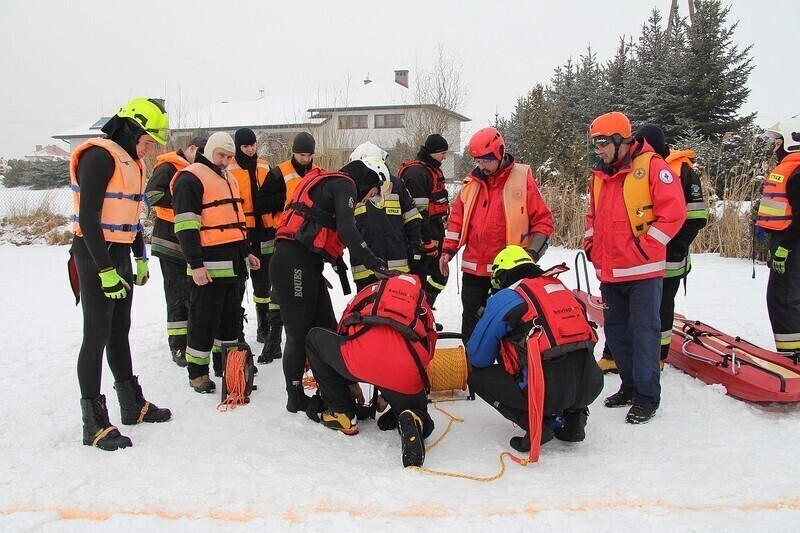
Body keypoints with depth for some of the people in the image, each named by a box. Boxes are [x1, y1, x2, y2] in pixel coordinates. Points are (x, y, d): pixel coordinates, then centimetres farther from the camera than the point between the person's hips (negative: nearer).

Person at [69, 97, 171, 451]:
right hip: (95, 256, -9)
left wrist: (140, 259, 19)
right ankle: (94, 423, 3)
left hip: (120, 254, 9)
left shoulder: (131, 162, 14)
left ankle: (132, 405, 27)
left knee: (120, 332, 16)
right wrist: (106, 270, -23)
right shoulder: (99, 156, -15)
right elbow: (88, 216, -21)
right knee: (97, 336, -5)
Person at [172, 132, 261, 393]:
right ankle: (197, 373, 9)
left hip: (234, 263, 9)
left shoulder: (228, 179, 20)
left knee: (231, 316, 16)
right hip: (209, 266, -9)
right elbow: (186, 225, -16)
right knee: (204, 320, -2)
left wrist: (246, 253, 25)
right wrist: (195, 264, -21)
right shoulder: (191, 179, -9)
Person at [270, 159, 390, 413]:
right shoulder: (345, 184, -3)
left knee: (327, 331, 9)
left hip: (305, 267, 10)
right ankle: (296, 400, 11)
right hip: (294, 266, -10)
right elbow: (347, 231, -19)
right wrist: (376, 265, -21)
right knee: (300, 335, 0)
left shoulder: (328, 183, 26)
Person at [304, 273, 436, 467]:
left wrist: (350, 382, 50)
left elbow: (343, 333, 38)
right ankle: (414, 423, -8)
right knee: (419, 414, 31)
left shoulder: (372, 290, 35)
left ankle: (342, 414, 27)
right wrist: (388, 395, 48)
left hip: (361, 357, -1)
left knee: (315, 338, 28)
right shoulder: (424, 308, 35)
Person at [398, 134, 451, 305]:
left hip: (435, 235, 10)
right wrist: (429, 241, -22)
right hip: (423, 238, -10)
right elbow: (419, 212, -22)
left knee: (440, 275, 17)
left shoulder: (433, 170, 16)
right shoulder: (416, 172, -17)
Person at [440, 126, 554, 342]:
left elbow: (543, 221, -4)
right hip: (473, 268, 4)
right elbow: (457, 218, 14)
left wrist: (532, 253, -13)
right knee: (471, 321, 13)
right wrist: (448, 249, 6)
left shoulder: (522, 180, -5)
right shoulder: (471, 181, 7)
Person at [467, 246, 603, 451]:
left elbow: (478, 358, 6)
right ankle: (573, 415, 19)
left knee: (477, 376, 13)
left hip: (548, 392, -6)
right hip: (590, 387, 6)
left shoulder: (504, 299, 1)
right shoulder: (562, 289, 19)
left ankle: (536, 422, 2)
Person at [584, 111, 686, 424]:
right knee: (615, 330, 14)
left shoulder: (651, 166, -8)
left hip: (643, 270, -7)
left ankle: (647, 396, 7)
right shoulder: (599, 176, 13)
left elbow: (674, 211, -14)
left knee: (644, 330, -2)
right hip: (609, 272, 7)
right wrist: (591, 245, 11)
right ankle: (630, 386, 28)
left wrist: (645, 245, -16)